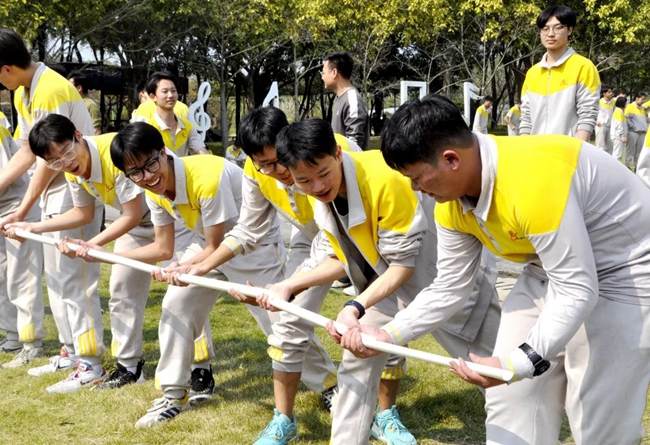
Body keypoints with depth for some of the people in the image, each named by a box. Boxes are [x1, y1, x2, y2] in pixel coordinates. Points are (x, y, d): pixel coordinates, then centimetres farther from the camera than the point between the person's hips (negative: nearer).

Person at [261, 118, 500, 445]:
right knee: (358, 357, 7)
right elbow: (342, 259, 3)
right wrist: (290, 286, -5)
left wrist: (357, 307, -35)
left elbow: (403, 265, -25)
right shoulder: (322, 197, -9)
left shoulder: (383, 180, -33)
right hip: (391, 279, 7)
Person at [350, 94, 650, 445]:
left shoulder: (533, 183, -37)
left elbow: (577, 291, -32)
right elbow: (449, 288, 0)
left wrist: (516, 363, -38)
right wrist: (388, 335, -10)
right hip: (553, 269, 8)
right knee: (509, 396, 7)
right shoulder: (452, 203, -8)